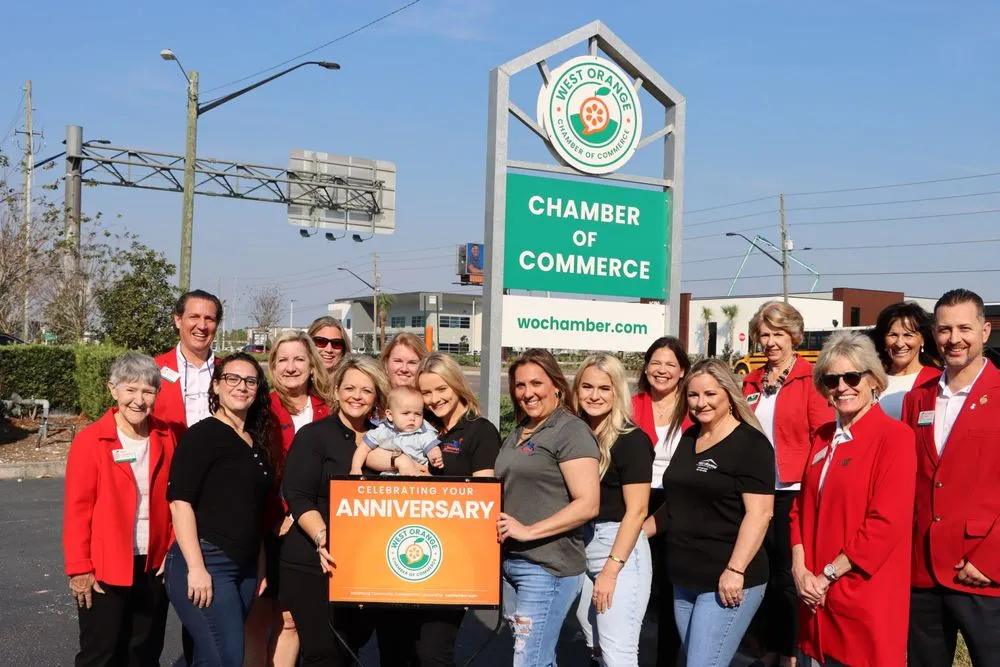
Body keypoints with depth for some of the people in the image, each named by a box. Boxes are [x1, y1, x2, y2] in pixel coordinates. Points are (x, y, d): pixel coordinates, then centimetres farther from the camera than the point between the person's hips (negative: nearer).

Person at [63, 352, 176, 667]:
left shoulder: (166, 438, 2)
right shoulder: (90, 440, -11)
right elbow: (77, 509, -11)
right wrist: (79, 568, -12)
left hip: (154, 566, 4)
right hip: (104, 569, -4)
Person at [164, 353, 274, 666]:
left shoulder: (256, 441, 14)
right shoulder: (202, 434, -7)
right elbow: (180, 501, -15)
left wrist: (259, 567, 16)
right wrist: (196, 568, -21)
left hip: (245, 567, 7)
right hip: (205, 563, -7)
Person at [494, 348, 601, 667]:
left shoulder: (570, 431, -10)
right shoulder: (517, 433, 16)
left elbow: (587, 504, -19)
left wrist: (529, 531, -20)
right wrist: (498, 523, 9)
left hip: (548, 567, -8)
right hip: (510, 562, 8)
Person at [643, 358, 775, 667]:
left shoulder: (750, 443, -9)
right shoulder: (688, 438, 14)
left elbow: (759, 513, -16)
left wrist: (735, 571, -22)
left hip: (726, 583, -7)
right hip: (684, 580, 8)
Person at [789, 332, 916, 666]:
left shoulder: (895, 436, -11)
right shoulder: (823, 437, 10)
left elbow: (887, 523, -18)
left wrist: (828, 575, -14)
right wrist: (800, 568, -2)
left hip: (867, 598, -6)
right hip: (817, 596, 6)